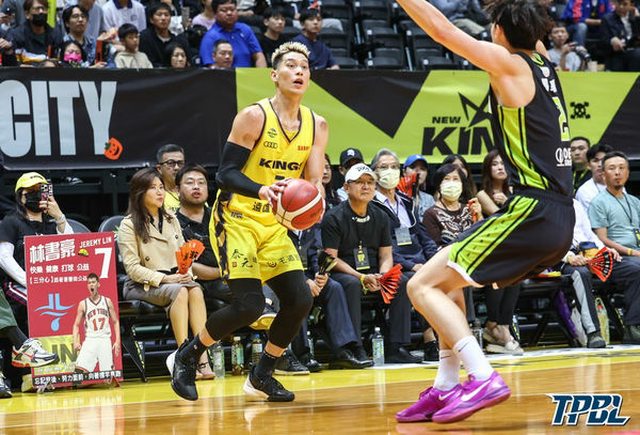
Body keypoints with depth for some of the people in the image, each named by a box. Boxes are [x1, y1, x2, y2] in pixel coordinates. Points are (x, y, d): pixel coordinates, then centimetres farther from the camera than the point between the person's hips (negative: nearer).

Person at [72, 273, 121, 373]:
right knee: (79, 370, -17)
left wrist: (117, 341, 1)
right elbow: (76, 325, 8)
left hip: (105, 340, 1)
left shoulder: (107, 301, 8)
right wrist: (75, 342, -8)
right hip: (90, 340, -1)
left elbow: (116, 322, 11)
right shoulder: (83, 304, 5)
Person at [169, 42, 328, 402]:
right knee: (250, 304, -17)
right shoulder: (254, 116, -14)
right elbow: (226, 174, -17)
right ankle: (187, 358, 6)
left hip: (274, 226, 6)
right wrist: (262, 190, -35)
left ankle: (262, 376, 14)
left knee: (301, 300, -6)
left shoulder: (317, 126, 3)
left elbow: (314, 180, 1)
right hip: (236, 220, -6)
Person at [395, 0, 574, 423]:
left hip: (532, 211, -9)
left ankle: (485, 379, -20)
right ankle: (446, 388, 20)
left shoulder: (510, 64, -6)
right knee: (447, 278, 23)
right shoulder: (545, 66, 15)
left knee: (423, 285, -8)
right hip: (558, 218, 9)